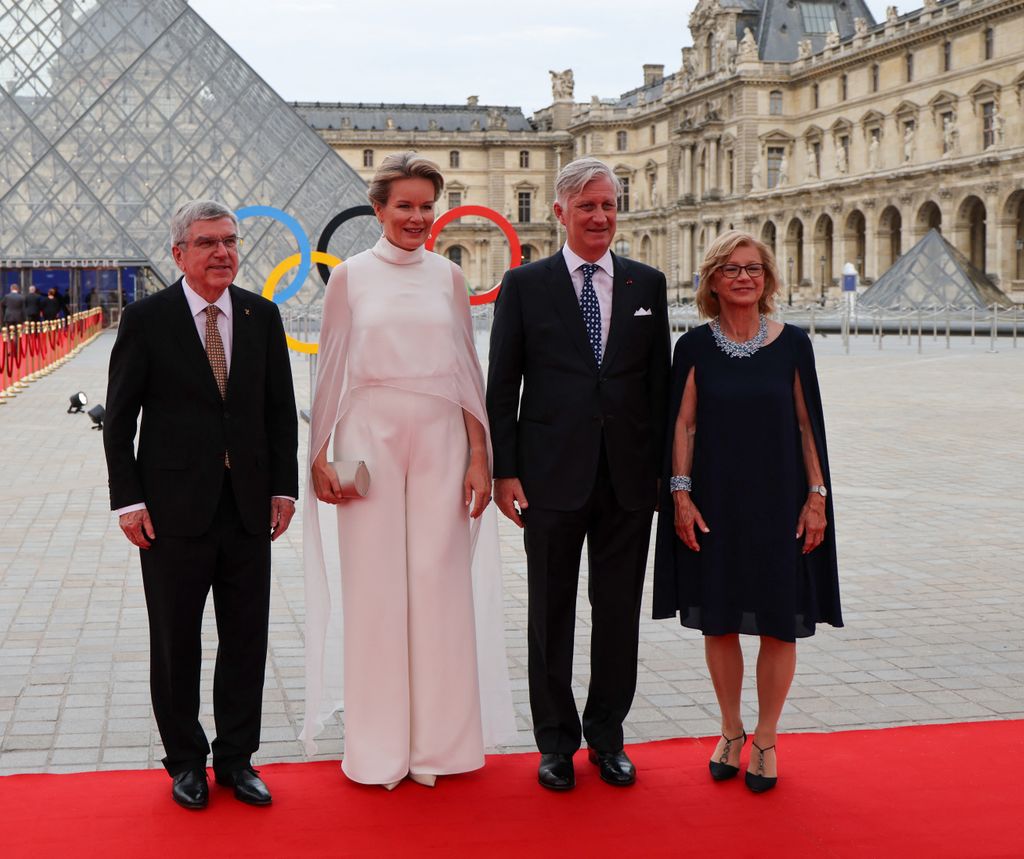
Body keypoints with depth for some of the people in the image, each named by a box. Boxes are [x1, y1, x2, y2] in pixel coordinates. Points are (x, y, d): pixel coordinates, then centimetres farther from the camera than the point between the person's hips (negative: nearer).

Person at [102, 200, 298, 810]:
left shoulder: (263, 316, 6)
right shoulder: (147, 319, -4)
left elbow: (281, 410, 10)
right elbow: (120, 418, -2)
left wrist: (284, 487, 3)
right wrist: (128, 498, -8)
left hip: (248, 507, 3)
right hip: (174, 508, -3)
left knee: (247, 640, 9)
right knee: (176, 644, 9)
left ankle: (237, 759, 23)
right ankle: (187, 761, 25)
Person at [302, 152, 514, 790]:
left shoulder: (448, 277, 9)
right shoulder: (351, 276, 4)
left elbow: (469, 370, 9)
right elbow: (331, 369, 5)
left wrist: (479, 455, 3)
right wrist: (319, 456, 0)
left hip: (440, 439, 2)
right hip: (369, 436, -1)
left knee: (441, 583, 3)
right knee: (373, 586, 2)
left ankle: (440, 738, 16)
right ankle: (380, 744, 14)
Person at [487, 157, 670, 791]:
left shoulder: (648, 284, 8)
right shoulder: (525, 285, 2)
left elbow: (660, 382, 8)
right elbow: (502, 385, 1)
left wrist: (662, 468, 4)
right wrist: (506, 470, -5)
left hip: (629, 477, 2)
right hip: (552, 476, -2)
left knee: (619, 614, 9)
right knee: (551, 616, 7)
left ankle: (607, 738, 24)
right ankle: (556, 742, 21)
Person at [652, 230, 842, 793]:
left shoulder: (792, 344, -1)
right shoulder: (694, 346, 0)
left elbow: (807, 425, 1)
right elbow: (683, 424, 1)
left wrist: (817, 496, -2)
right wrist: (681, 494, -5)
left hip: (779, 503, 0)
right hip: (714, 503, 1)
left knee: (779, 625, 5)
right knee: (719, 621, 9)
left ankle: (765, 740, 21)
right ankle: (731, 732, 27)